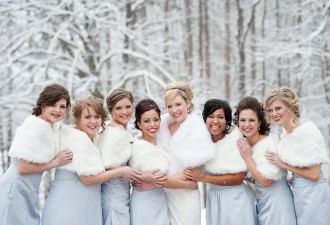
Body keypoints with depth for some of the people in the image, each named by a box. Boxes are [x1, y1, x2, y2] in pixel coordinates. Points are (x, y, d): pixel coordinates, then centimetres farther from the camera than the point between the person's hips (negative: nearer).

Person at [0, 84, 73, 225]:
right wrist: (56, 162, -14)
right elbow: (23, 168, -20)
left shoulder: (50, 126, 7)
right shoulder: (37, 127, -19)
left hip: (29, 190, 9)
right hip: (17, 188, -9)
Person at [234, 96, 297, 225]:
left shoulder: (271, 142, -16)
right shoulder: (243, 145, 4)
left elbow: (266, 181, -19)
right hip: (260, 202, 7)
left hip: (276, 201, -7)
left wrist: (247, 157, -16)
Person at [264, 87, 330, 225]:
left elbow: (314, 174, -18)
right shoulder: (285, 134, 7)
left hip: (313, 193, -8)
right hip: (298, 193, 8)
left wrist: (283, 165, -12)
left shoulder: (307, 131, -16)